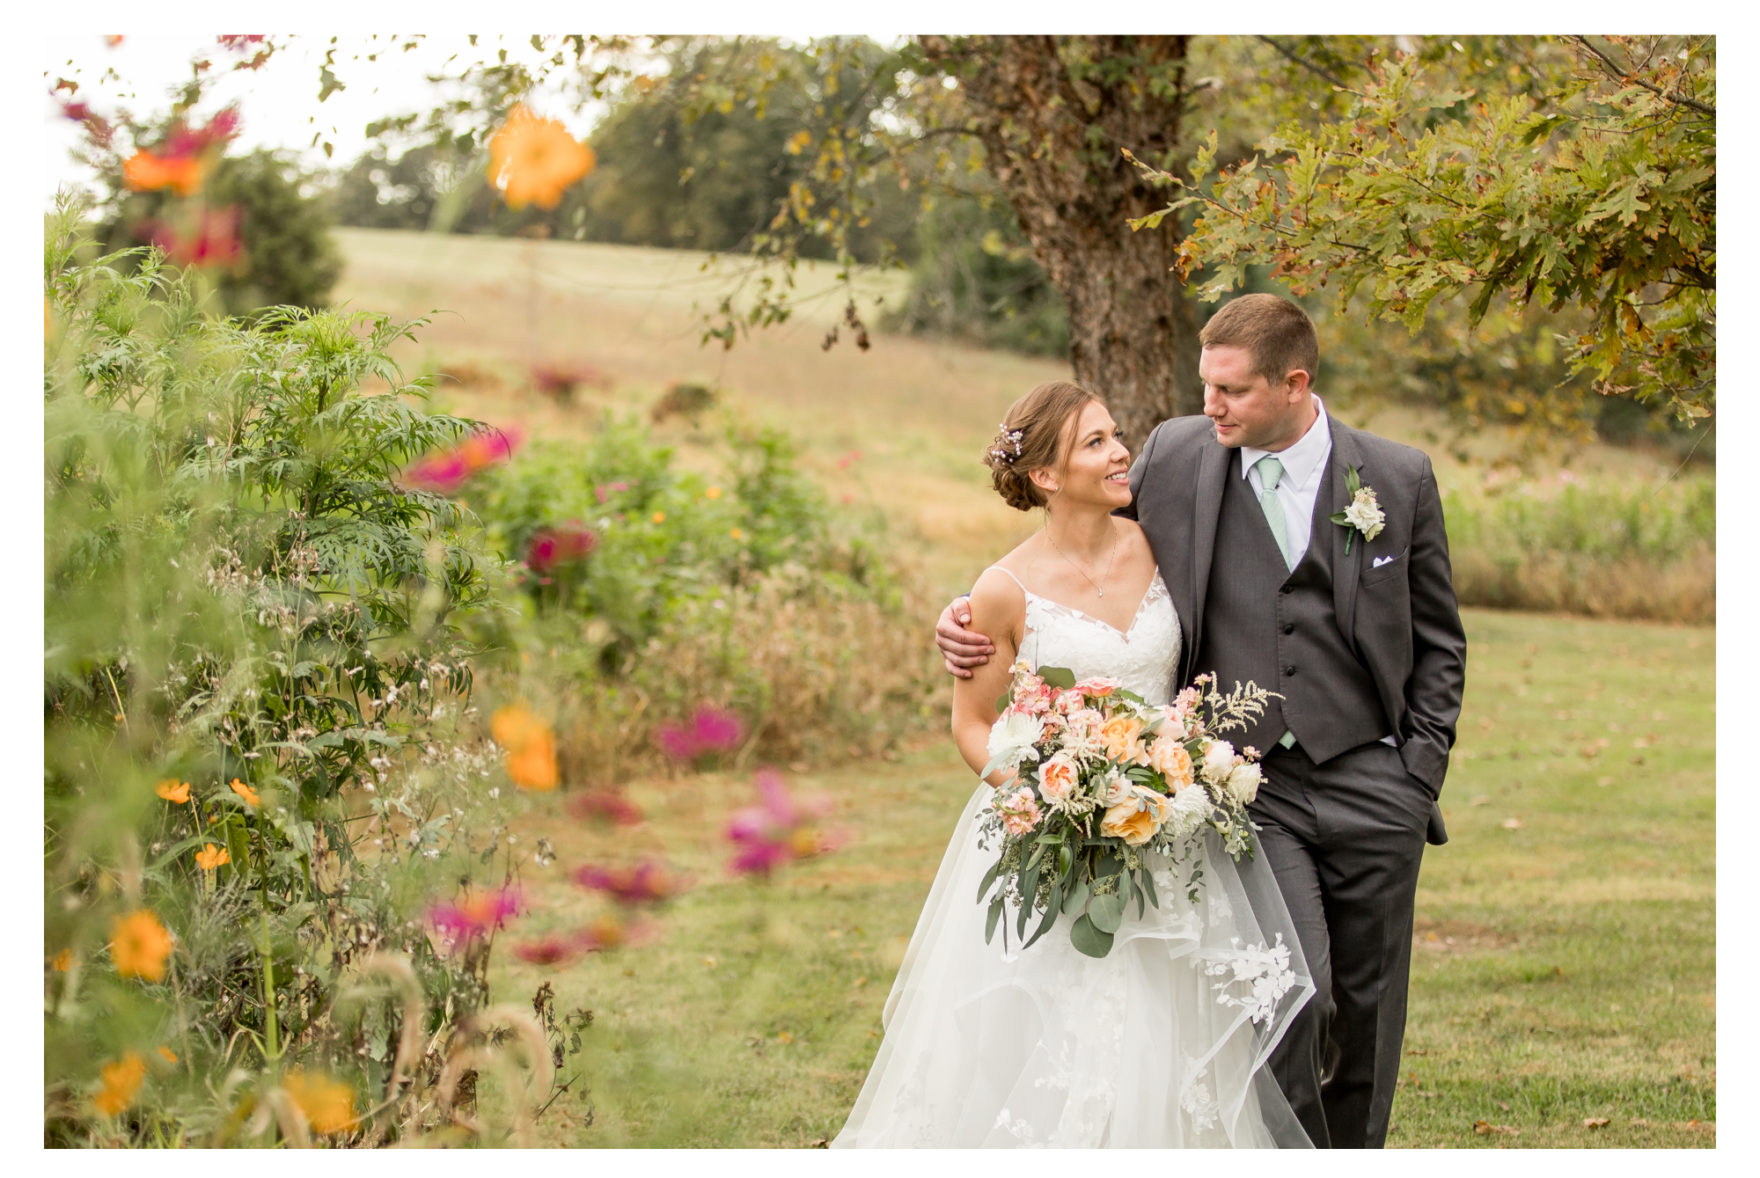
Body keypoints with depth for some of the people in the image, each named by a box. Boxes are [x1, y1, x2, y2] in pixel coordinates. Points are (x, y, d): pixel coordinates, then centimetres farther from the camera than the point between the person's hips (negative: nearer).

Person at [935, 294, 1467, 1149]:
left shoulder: (1399, 477, 1)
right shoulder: (1175, 456, 0)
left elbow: (1437, 642, 9)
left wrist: (1421, 770, 2)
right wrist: (977, 611, -2)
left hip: (1370, 785, 1)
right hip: (1249, 782, -1)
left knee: (1366, 1012, 8)